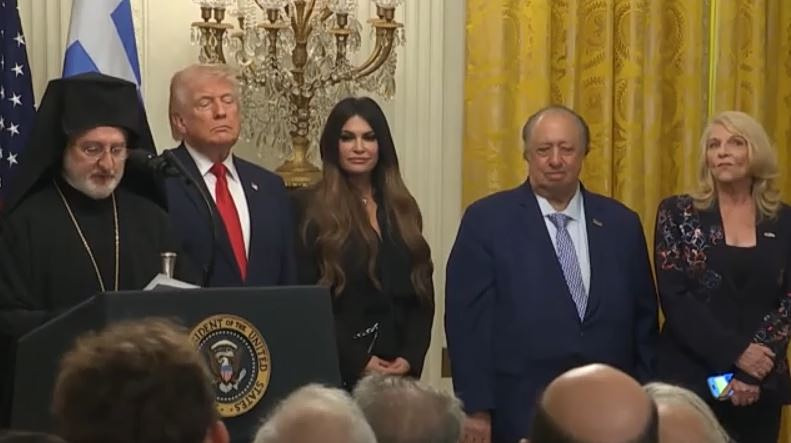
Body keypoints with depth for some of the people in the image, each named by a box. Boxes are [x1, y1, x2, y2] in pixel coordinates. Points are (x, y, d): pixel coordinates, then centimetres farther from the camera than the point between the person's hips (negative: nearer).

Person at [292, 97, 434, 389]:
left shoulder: (403, 209, 12)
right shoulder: (308, 209, -2)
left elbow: (423, 294, 10)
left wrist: (410, 358, -5)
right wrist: (357, 361, -13)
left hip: (397, 371, 4)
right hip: (335, 370, -4)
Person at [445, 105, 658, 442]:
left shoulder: (621, 223, 8)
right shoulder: (487, 220, -2)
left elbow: (643, 320, 11)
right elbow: (468, 319, -5)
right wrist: (476, 408, -10)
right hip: (520, 413, -3)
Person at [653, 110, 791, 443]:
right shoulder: (678, 213, 0)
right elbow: (673, 296, -8)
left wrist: (752, 372, -12)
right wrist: (736, 352, -16)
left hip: (761, 386, 2)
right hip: (689, 378, -2)